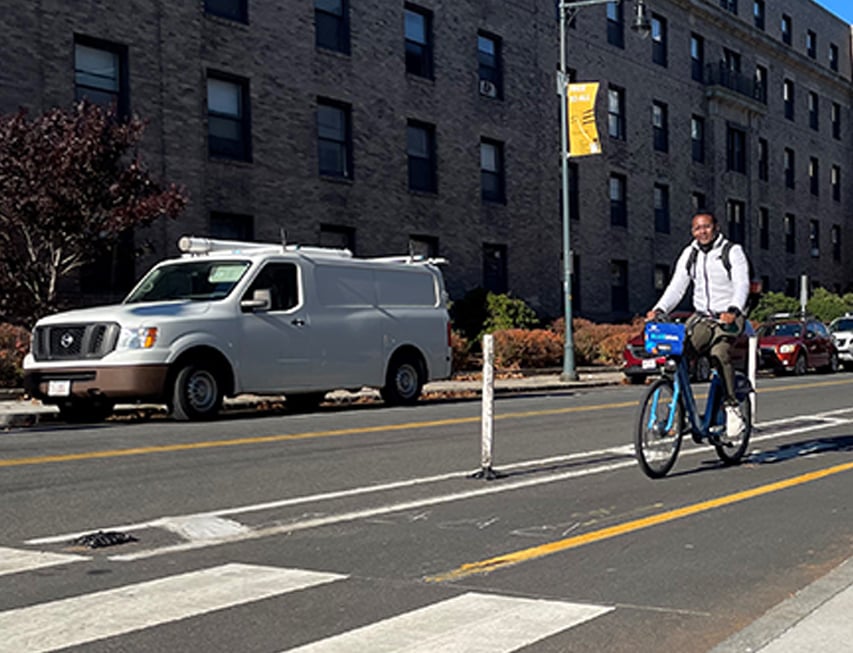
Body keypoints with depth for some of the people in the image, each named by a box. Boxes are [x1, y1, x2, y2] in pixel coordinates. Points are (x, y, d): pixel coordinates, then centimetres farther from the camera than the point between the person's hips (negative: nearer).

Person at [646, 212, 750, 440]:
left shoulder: (732, 251, -2)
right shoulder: (689, 254, 11)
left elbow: (742, 284, -13)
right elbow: (676, 286, 3)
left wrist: (733, 310, -32)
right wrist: (659, 309, -15)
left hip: (729, 317, -4)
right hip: (701, 317, 5)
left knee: (719, 353, -30)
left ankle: (732, 406, -18)